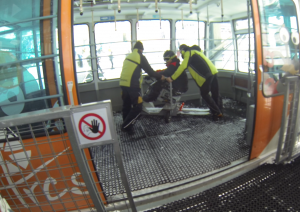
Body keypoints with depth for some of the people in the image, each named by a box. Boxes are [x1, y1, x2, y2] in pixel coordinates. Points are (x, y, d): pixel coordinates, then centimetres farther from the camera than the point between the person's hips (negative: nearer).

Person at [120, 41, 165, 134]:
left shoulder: (128, 57, 16)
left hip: (123, 84, 8)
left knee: (126, 106, 18)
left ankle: (126, 126, 27)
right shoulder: (141, 57, -4)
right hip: (133, 86, -8)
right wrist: (161, 77, 7)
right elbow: (150, 71, -6)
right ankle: (125, 126, 0)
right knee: (137, 107, 0)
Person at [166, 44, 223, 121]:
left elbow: (183, 67, -12)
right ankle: (219, 112, 25)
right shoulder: (195, 51, 28)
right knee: (215, 94, 15)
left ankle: (217, 113, 6)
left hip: (206, 75, -9)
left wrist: (172, 78, -10)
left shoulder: (188, 53, -1)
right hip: (213, 71, 9)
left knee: (204, 94, 3)